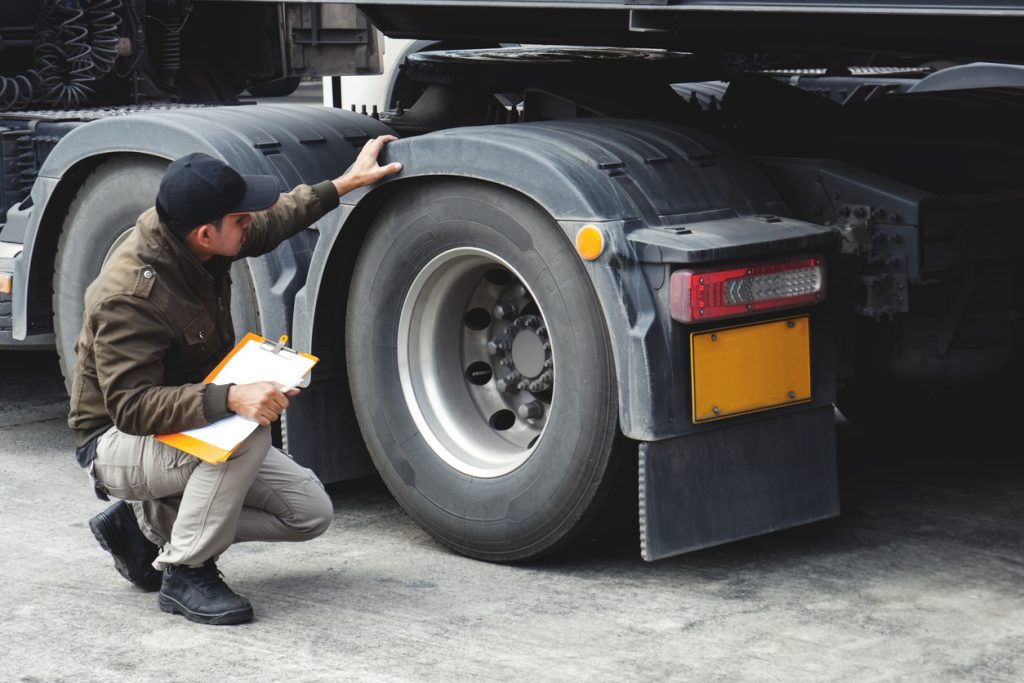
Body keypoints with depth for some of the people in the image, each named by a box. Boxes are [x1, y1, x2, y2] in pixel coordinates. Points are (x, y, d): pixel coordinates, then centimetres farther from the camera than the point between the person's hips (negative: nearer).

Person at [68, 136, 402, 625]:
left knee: (311, 511, -3)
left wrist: (346, 182, 18)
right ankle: (185, 574, -20)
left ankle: (149, 522, 8)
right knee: (248, 432, -36)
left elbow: (273, 221, 16)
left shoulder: (188, 241, -6)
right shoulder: (128, 296, -30)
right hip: (115, 444, -9)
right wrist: (230, 399, -46)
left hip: (194, 427, 9)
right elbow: (131, 406, -35)